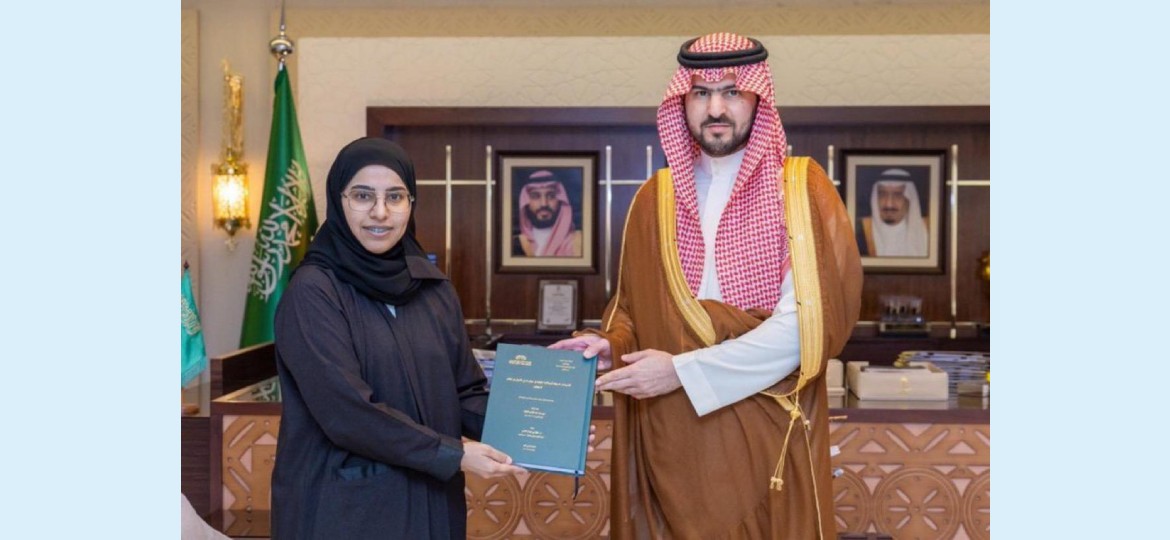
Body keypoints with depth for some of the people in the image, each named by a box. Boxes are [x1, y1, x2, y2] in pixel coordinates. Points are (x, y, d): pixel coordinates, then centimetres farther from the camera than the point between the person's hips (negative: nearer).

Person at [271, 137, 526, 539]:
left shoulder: (435, 289, 5)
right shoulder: (312, 292, -12)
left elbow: (466, 392, 5)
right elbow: (346, 411, -20)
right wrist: (453, 456, -19)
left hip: (430, 500, 6)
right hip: (344, 507, -5)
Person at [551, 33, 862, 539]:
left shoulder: (801, 188, -5)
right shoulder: (654, 197, 7)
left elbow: (809, 320, -14)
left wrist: (683, 371, -17)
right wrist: (609, 344, -8)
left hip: (766, 435, -3)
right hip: (668, 436, 3)